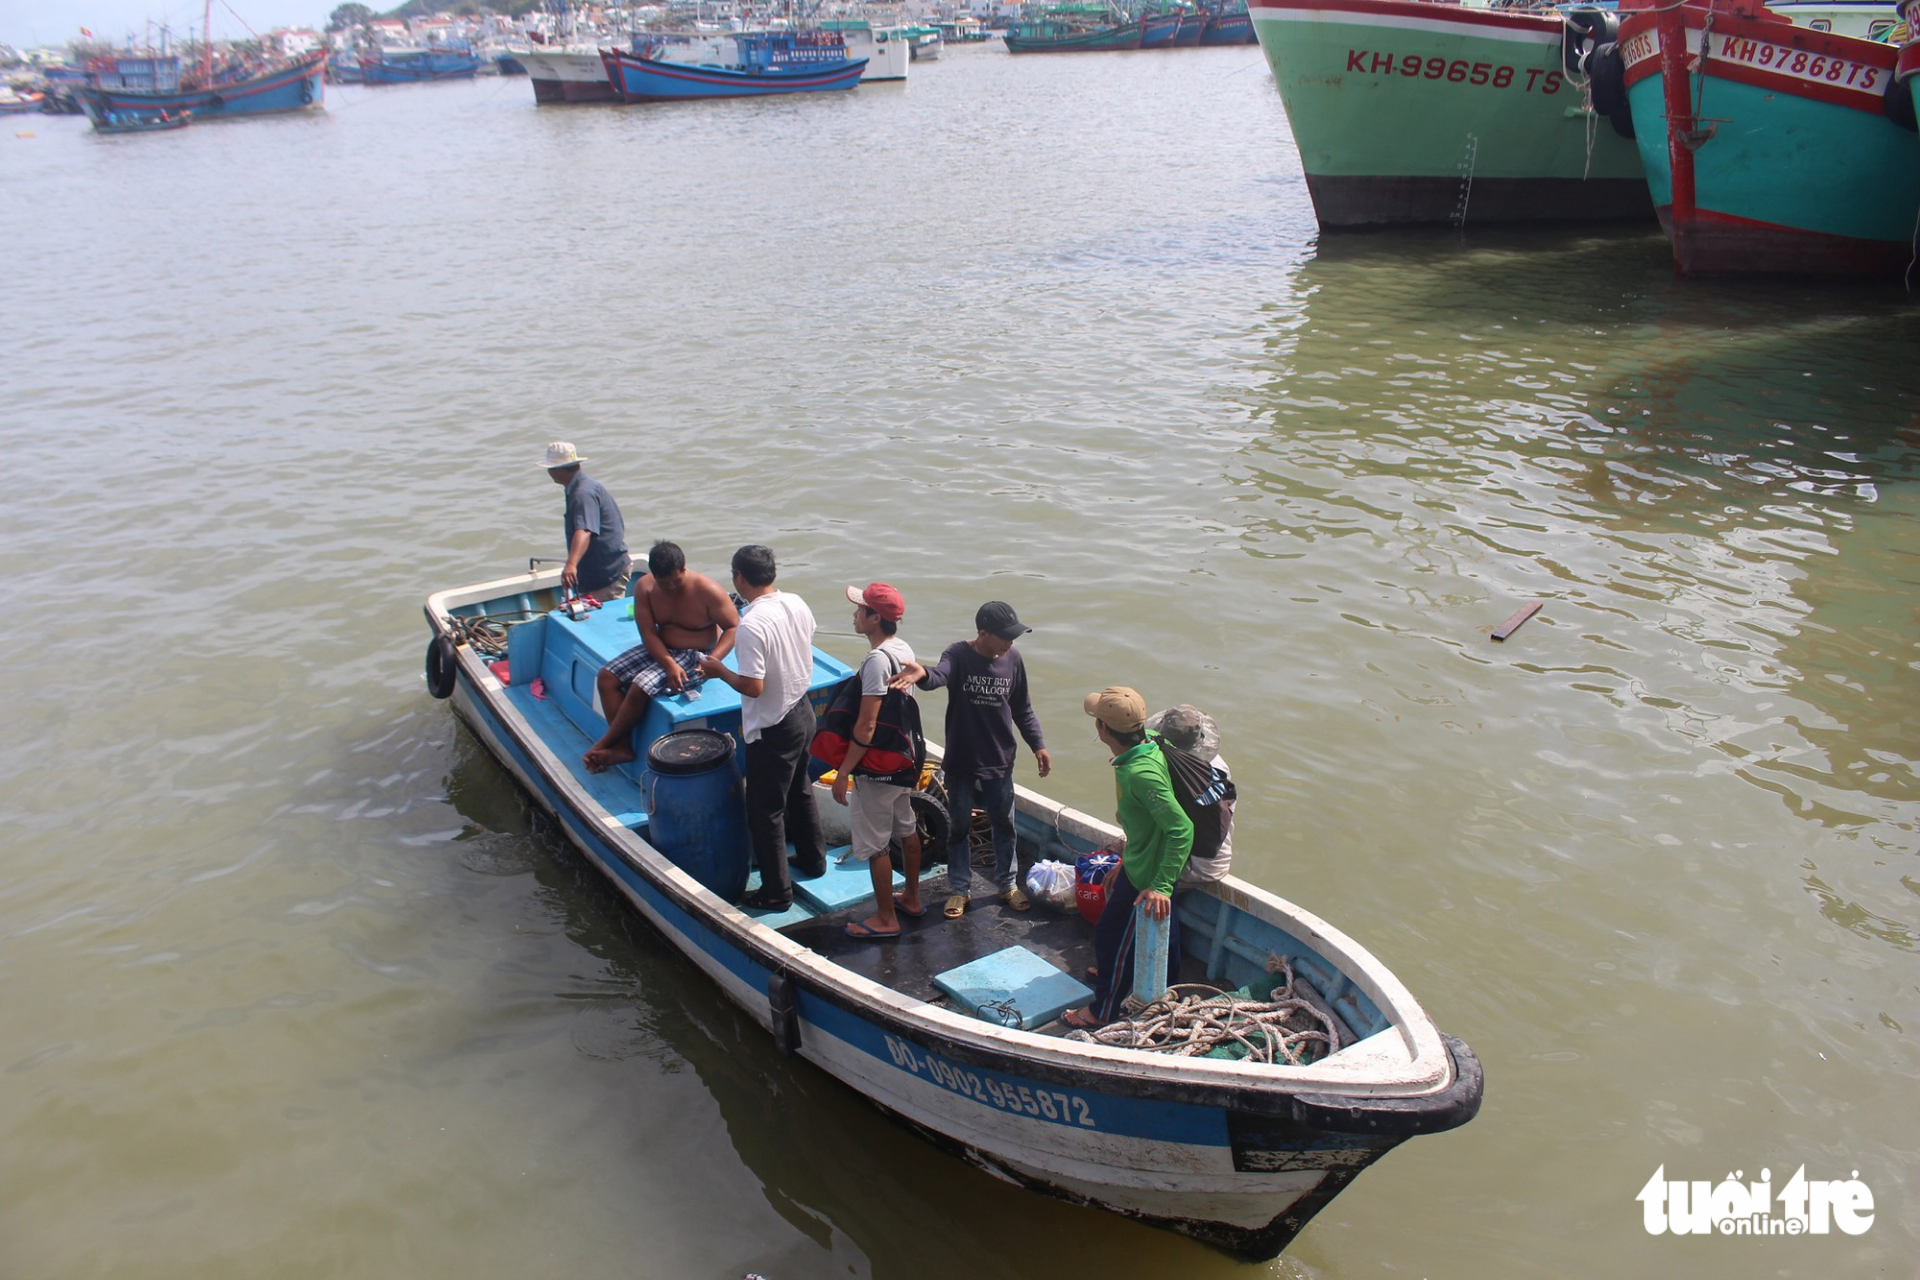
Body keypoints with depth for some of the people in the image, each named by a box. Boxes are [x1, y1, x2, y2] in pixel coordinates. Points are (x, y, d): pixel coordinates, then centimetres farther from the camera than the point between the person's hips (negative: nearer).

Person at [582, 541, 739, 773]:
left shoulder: (707, 591, -20)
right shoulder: (645, 587, -9)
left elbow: (733, 627, -16)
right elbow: (648, 633, -12)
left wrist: (713, 659, -32)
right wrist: (669, 665, -27)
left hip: (695, 656, -6)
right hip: (660, 650, 6)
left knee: (641, 686, -24)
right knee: (607, 677, -8)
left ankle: (605, 744, -3)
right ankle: (623, 747, -7)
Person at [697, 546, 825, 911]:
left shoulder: (751, 626, -28)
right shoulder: (797, 604, -3)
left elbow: (753, 686, -27)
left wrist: (719, 671, -11)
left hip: (772, 729, -8)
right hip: (803, 712, 8)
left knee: (766, 811, 6)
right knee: (800, 791, 27)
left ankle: (776, 892, 16)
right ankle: (812, 858, 43)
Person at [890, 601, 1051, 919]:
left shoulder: (1013, 659, -4)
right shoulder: (959, 654, -16)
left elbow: (1022, 709, 8)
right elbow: (940, 675, -39)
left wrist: (1037, 745, 5)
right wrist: (922, 674, -62)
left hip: (999, 762, 3)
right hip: (960, 762, -3)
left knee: (1004, 825, 16)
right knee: (959, 826, 12)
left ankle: (1008, 883, 36)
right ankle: (959, 888, 29)